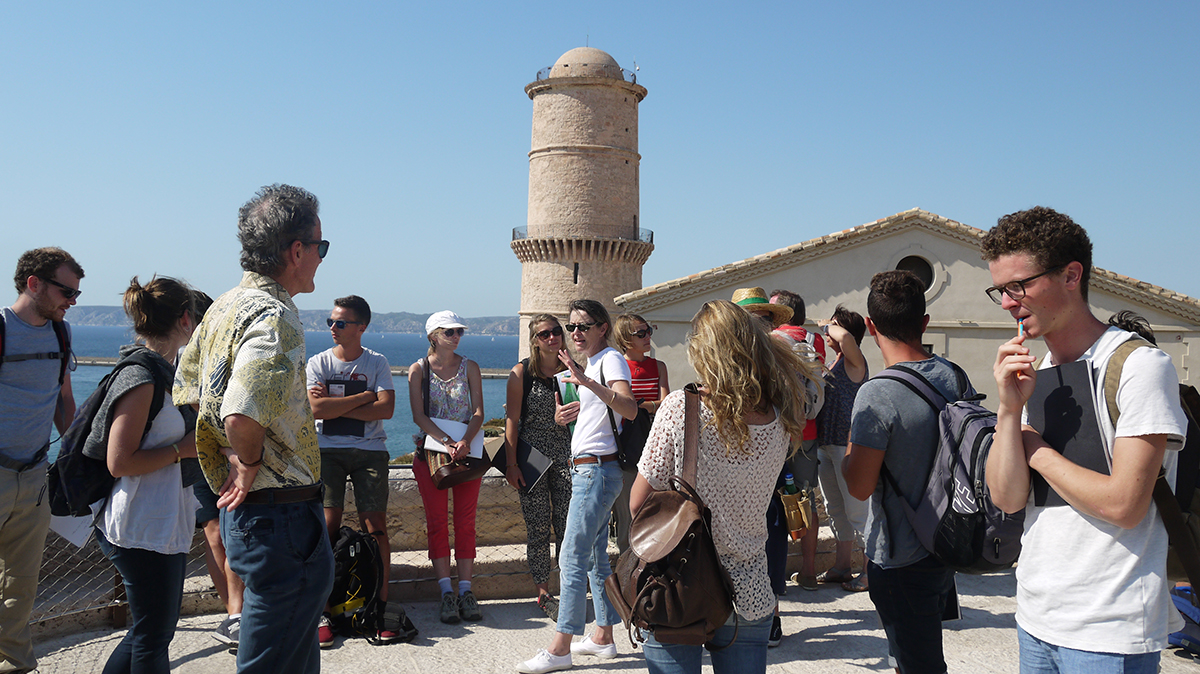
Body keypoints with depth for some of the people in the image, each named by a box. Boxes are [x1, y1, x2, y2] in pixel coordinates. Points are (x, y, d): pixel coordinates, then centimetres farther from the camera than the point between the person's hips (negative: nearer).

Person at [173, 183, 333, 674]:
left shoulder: (224, 307, 10)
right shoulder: (275, 317, -21)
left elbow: (185, 390, 18)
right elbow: (243, 416, -34)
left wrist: (232, 458, 11)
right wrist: (251, 463, -14)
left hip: (242, 509, 10)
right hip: (282, 514, -10)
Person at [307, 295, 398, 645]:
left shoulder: (377, 363, 6)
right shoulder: (318, 363, 7)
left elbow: (386, 408, -9)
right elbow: (317, 409, -8)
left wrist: (336, 404, -9)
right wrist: (364, 397, -8)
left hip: (370, 451, 0)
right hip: (328, 450, 0)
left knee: (375, 526, -4)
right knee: (327, 526, -7)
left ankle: (380, 608, 2)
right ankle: (322, 612, 0)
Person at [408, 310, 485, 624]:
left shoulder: (470, 367, 7)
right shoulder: (419, 369, 3)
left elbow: (478, 412, -1)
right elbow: (419, 415, -6)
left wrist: (464, 442, -19)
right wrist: (446, 441, -20)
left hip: (468, 451, 1)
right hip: (432, 450, -1)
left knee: (465, 522, 1)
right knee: (437, 522, -1)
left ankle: (465, 591, 5)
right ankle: (447, 593, 4)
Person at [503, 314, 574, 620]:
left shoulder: (570, 370, 7)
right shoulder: (522, 372, 0)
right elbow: (512, 420, -3)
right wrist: (511, 464, -7)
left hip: (566, 455, 2)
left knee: (568, 526, -1)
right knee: (538, 528, 1)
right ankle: (544, 594, 12)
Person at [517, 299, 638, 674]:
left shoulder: (611, 359, -11)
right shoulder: (590, 363, 18)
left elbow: (630, 409, -28)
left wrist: (588, 383, -40)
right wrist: (563, 414, 6)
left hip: (597, 470, -10)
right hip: (585, 470, 10)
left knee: (572, 558, -9)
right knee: (595, 557, 13)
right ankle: (603, 636, 21)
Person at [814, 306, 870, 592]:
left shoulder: (854, 362, -10)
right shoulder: (834, 363, 16)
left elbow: (845, 337, -32)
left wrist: (829, 326, -13)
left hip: (847, 445, -9)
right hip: (824, 445, 10)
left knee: (856, 512, -2)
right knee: (836, 510, 16)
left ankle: (870, 570, 8)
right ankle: (841, 567, 26)